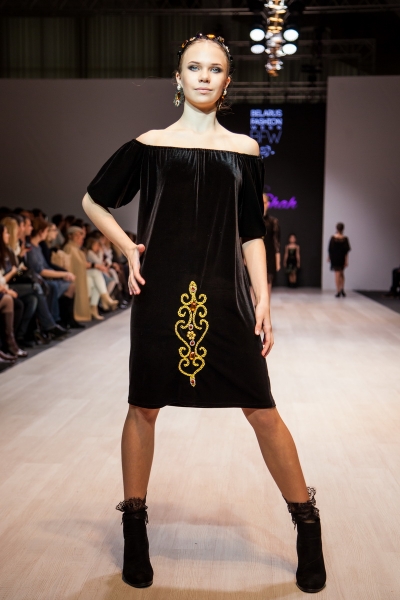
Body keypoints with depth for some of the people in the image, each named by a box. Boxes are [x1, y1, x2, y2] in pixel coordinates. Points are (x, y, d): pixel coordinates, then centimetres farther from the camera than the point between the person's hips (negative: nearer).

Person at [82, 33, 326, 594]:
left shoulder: (243, 149, 10)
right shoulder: (149, 145, 6)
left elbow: (252, 234, 10)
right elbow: (94, 200, 16)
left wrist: (263, 302, 2)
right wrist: (128, 249, 3)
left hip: (225, 295, 1)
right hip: (161, 294, 0)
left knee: (263, 411, 1)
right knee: (144, 407, 7)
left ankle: (309, 531, 18)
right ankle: (134, 529, 26)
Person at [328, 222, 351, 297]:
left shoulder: (333, 238, -8)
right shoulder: (345, 239, -6)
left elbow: (330, 249, -4)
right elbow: (347, 250, -7)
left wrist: (329, 257, 9)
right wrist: (346, 260, -4)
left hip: (334, 258, -1)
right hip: (342, 258, 1)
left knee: (337, 274, 3)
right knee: (341, 273, 18)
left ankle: (338, 291, 0)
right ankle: (342, 289, 7)